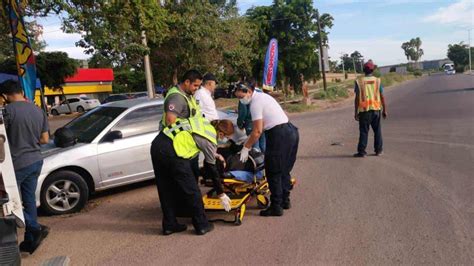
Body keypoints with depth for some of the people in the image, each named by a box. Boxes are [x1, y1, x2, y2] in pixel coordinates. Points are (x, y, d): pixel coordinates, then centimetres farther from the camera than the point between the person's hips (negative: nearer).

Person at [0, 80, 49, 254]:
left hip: (17, 163, -6)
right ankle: (30, 240, 20)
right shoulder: (38, 110, 5)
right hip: (36, 161, 7)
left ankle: (35, 229, -1)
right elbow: (45, 139, 9)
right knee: (29, 199, 13)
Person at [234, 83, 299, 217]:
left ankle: (276, 207, 7)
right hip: (291, 131, 10)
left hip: (279, 135, -10)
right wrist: (249, 142, 21)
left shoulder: (255, 103, -12)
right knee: (284, 170, 19)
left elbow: (257, 131, -15)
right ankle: (285, 201, 30)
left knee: (274, 172, 0)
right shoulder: (263, 96, 17)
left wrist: (246, 148, -6)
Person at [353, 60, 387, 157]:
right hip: (376, 109, 2)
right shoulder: (377, 81, 0)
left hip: (364, 110, -1)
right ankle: (379, 150, 19)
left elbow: (357, 98, -6)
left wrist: (356, 112, -1)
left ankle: (361, 151, 2)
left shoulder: (359, 81, -4)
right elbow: (382, 97, 0)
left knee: (363, 131, 3)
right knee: (377, 131, 13)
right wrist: (384, 110, 9)